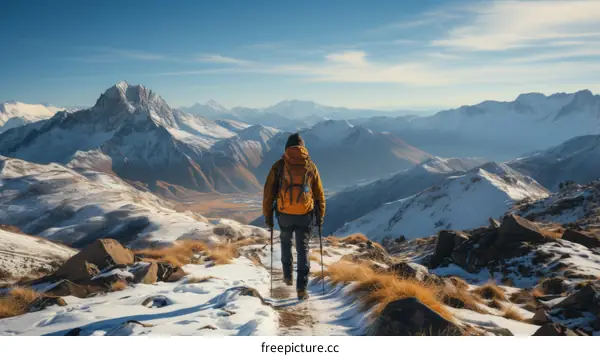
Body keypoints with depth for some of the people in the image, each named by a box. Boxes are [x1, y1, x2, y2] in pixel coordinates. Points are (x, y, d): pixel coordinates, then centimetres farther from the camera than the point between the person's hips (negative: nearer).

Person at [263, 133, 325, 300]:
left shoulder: (279, 166, 0)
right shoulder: (311, 166, 4)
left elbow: (268, 193, -1)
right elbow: (319, 194, 10)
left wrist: (267, 215, 8)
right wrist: (320, 215, 20)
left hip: (285, 214, 0)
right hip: (305, 215, 0)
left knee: (286, 242, 26)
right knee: (303, 250, 8)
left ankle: (288, 275, 34)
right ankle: (301, 287, 0)